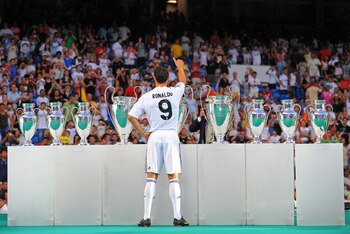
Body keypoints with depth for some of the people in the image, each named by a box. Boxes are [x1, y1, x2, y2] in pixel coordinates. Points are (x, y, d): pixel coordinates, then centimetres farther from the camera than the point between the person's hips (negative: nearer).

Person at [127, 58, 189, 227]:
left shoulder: (146, 97, 0)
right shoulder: (175, 92, 2)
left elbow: (131, 116, -1)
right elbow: (183, 81, 26)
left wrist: (143, 133, 8)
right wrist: (180, 66, 45)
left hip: (154, 137, 0)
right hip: (171, 136, 0)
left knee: (151, 177, 2)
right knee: (173, 177, 0)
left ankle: (146, 217, -3)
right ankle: (177, 217, -5)